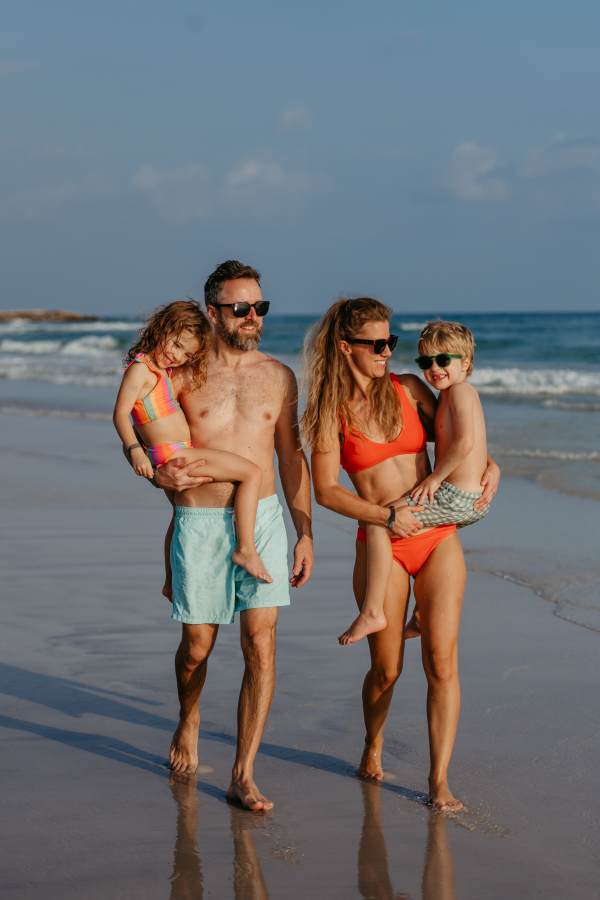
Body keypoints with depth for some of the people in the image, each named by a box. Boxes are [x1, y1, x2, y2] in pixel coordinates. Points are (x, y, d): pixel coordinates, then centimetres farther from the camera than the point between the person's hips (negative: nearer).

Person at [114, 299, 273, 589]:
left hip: (173, 459, 11)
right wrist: (134, 450, -29)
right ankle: (246, 549, -17)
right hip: (173, 454, -11)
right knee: (252, 473, -15)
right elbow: (121, 413, -21)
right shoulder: (140, 369, -15)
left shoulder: (162, 371, 14)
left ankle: (171, 584, 47)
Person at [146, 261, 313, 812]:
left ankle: (244, 777, -4)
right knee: (197, 645, 8)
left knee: (260, 643, -9)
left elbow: (291, 456, 13)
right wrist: (160, 474, -16)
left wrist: (305, 533, 11)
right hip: (199, 523, -1)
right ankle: (188, 722, 41)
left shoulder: (278, 377, 7)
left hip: (263, 519, 1)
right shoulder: (181, 374, -1)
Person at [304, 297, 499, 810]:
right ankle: (373, 743, 36)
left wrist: (490, 467, 0)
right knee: (386, 669, 5)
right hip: (381, 546, -2)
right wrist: (386, 516, -15)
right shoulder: (331, 412, -3)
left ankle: (440, 781, 0)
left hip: (439, 539, 2)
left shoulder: (408, 389, 5)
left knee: (442, 662, -5)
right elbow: (326, 490, -6)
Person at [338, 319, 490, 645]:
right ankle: (422, 614, 41)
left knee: (376, 522, -15)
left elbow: (465, 442, -25)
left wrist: (435, 477, -18)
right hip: (477, 503, 11)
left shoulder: (459, 391, -12)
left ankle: (371, 612, -13)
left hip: (457, 497, -11)